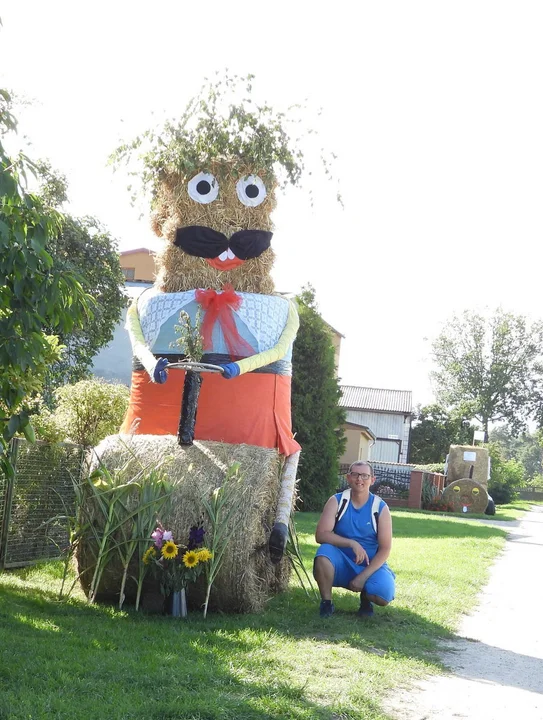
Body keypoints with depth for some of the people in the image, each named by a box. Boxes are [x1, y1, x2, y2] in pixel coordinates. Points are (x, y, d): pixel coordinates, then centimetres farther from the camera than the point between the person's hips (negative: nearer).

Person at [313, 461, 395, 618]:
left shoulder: (381, 507, -7)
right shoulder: (336, 501, -6)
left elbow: (385, 549, -9)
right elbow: (320, 535, -17)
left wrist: (363, 576, -19)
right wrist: (352, 543, -30)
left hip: (371, 565, 0)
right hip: (342, 564, 0)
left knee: (383, 595, -29)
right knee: (324, 552, -32)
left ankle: (366, 597, 10)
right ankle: (326, 602, -10)